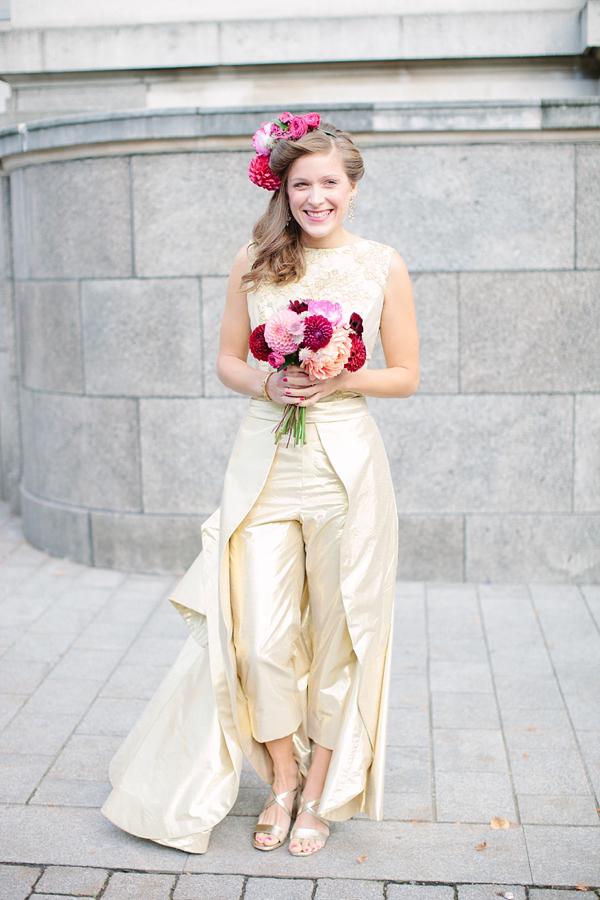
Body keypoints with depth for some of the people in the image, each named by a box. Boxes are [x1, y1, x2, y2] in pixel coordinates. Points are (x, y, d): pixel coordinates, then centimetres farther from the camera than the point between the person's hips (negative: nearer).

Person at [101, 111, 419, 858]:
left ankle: (320, 794, 26)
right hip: (264, 461, 1)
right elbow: (228, 360, 10)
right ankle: (282, 780, 26)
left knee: (336, 634, 7)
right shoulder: (253, 263, 5)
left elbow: (406, 375, 5)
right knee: (262, 638, -1)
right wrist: (269, 385, -11)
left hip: (345, 463, -1)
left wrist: (341, 381, -12)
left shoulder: (383, 266, 2)